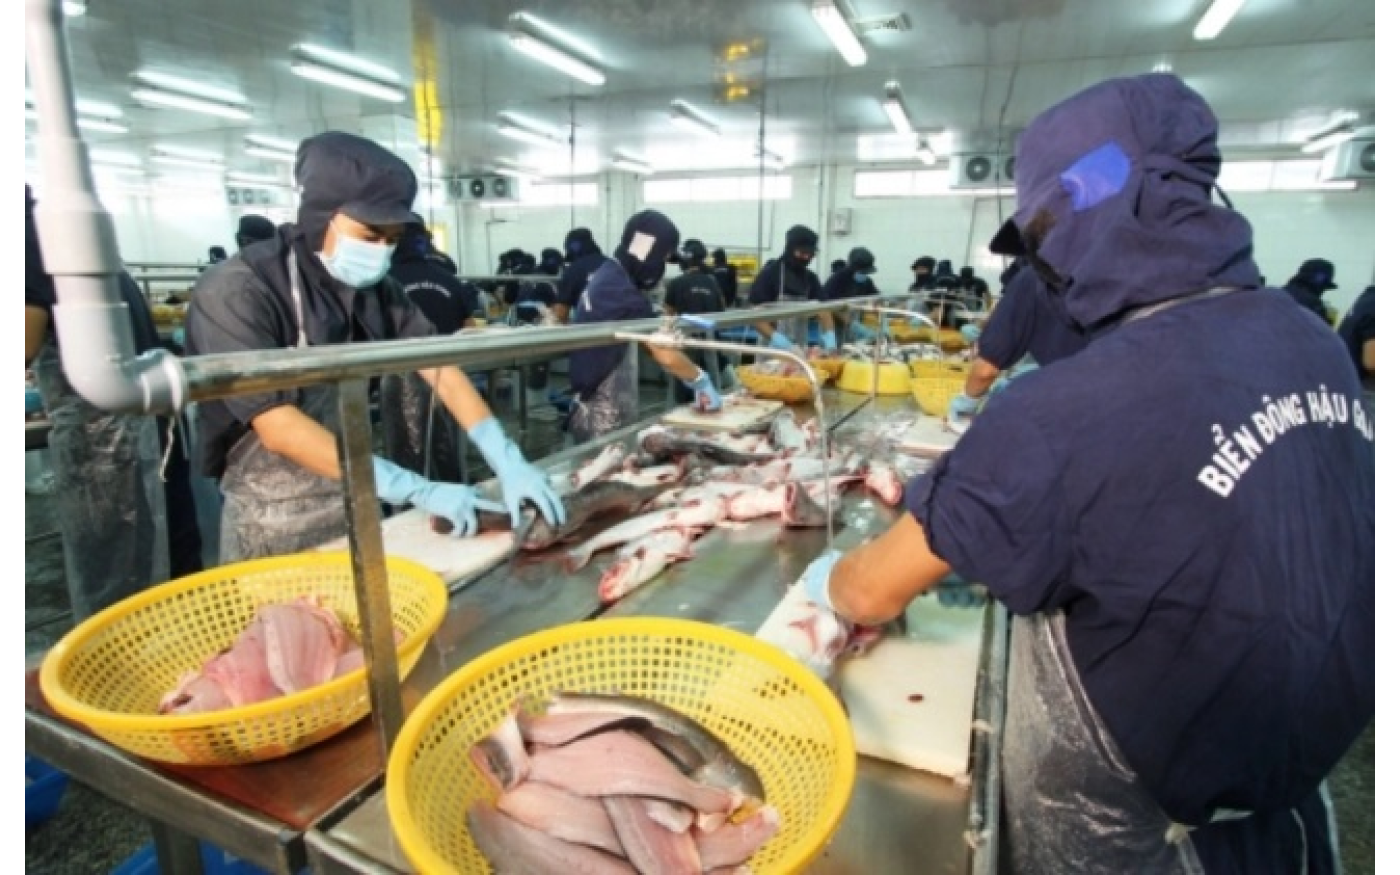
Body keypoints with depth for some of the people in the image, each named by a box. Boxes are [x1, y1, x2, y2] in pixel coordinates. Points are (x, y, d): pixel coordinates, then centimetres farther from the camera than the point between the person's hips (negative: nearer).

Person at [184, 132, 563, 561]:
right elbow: (278, 427, -26)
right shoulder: (237, 292, -20)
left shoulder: (376, 288, -3)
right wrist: (417, 490, -31)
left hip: (360, 507, 6)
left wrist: (507, 460, -22)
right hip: (274, 525, -5)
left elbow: (440, 369, -8)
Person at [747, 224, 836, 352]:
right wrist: (774, 337, -26)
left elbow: (821, 309, 2)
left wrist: (829, 334, -18)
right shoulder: (770, 273, -8)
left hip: (800, 349, 5)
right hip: (773, 348, -5)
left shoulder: (810, 278, 8)